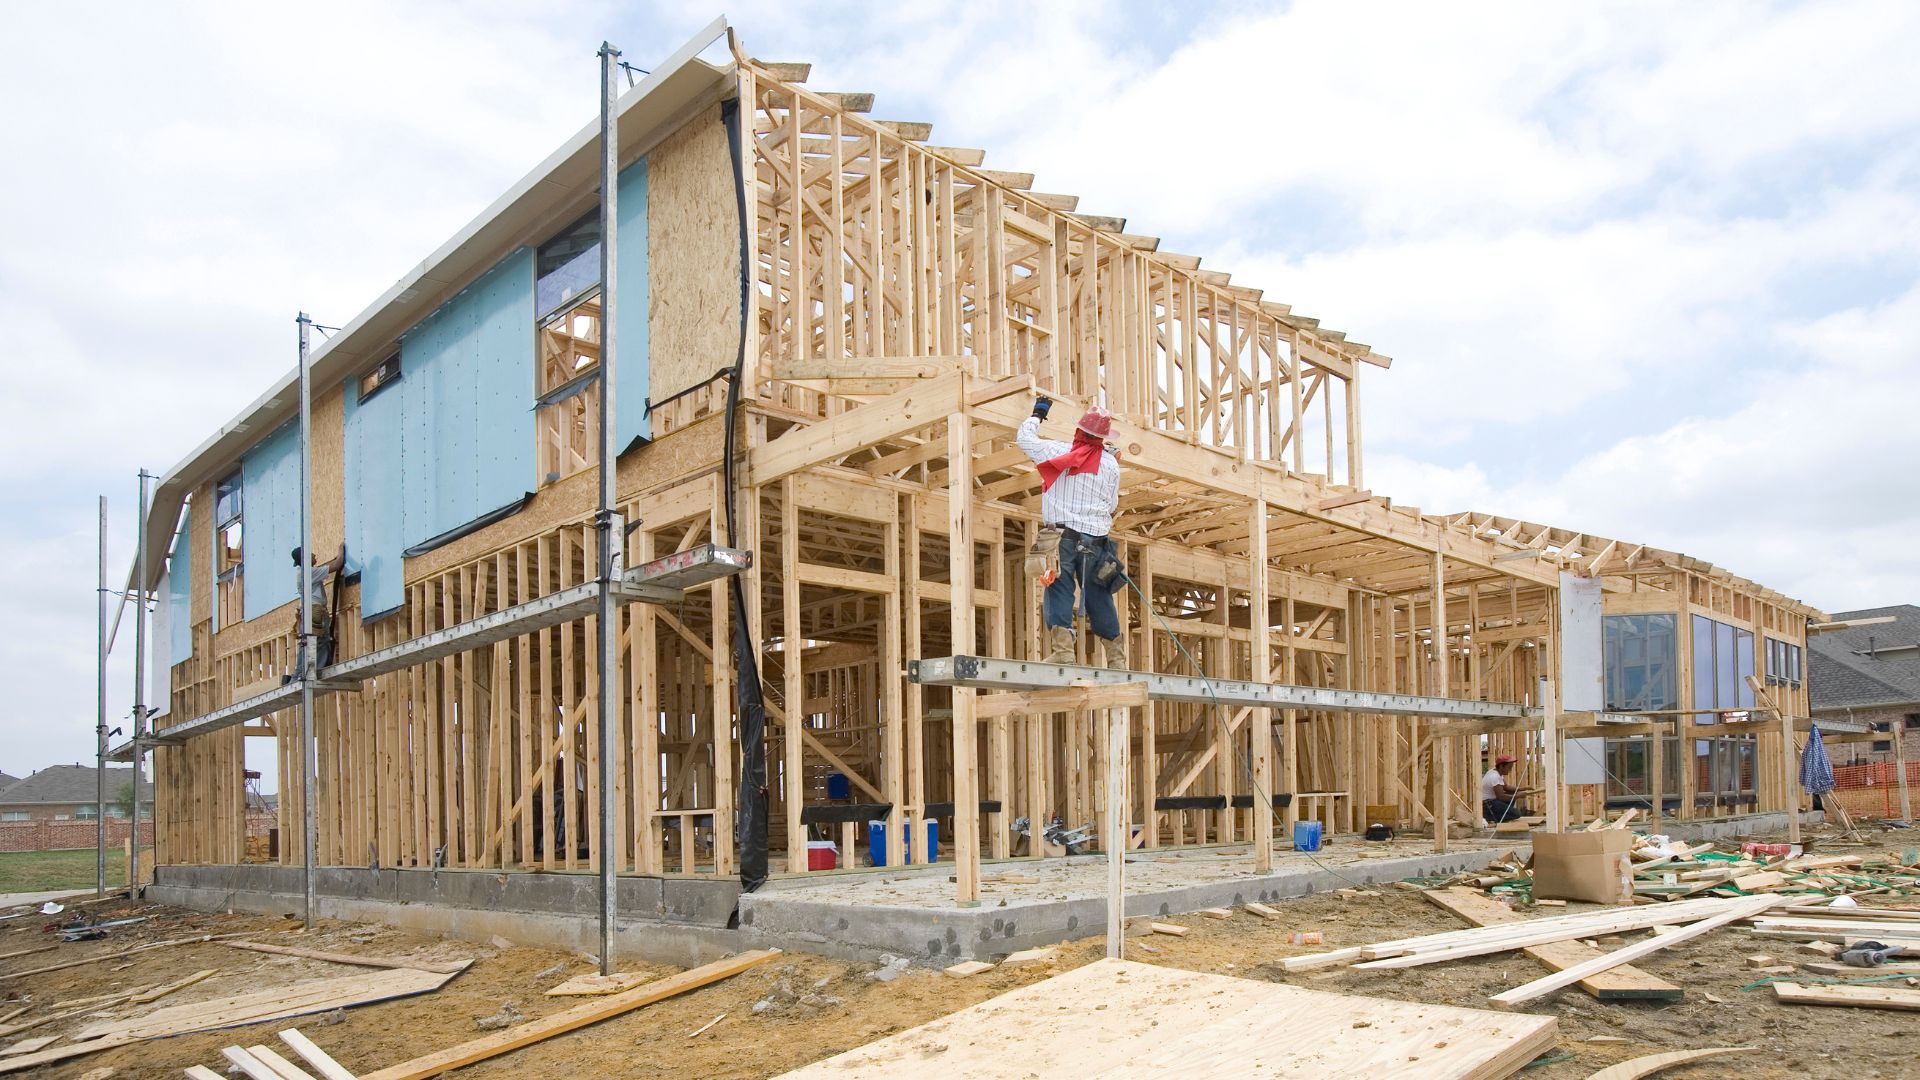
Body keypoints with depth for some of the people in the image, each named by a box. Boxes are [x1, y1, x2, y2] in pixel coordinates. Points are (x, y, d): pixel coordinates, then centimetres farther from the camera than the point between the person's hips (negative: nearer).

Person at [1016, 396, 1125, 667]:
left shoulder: (1059, 451, -2)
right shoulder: (1111, 464, 6)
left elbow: (1023, 437, 11)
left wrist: (1037, 414, 27)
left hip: (1062, 536, -3)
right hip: (1096, 539, 3)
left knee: (1059, 591, -7)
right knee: (1099, 597, 10)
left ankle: (1062, 649, -21)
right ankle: (1115, 657, 16)